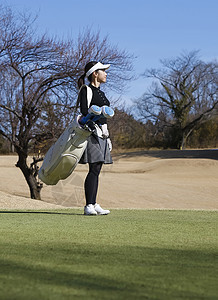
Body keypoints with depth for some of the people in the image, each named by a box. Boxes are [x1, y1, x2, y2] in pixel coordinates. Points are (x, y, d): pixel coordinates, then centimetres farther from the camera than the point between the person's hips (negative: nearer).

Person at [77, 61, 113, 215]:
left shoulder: (100, 93, 21)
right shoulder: (86, 90, -5)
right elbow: (84, 111, -15)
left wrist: (107, 136, 22)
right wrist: (98, 126, -22)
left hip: (102, 133, 9)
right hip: (92, 132, -9)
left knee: (97, 171, 6)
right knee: (94, 169, -13)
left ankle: (94, 204, 7)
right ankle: (89, 206, -13)